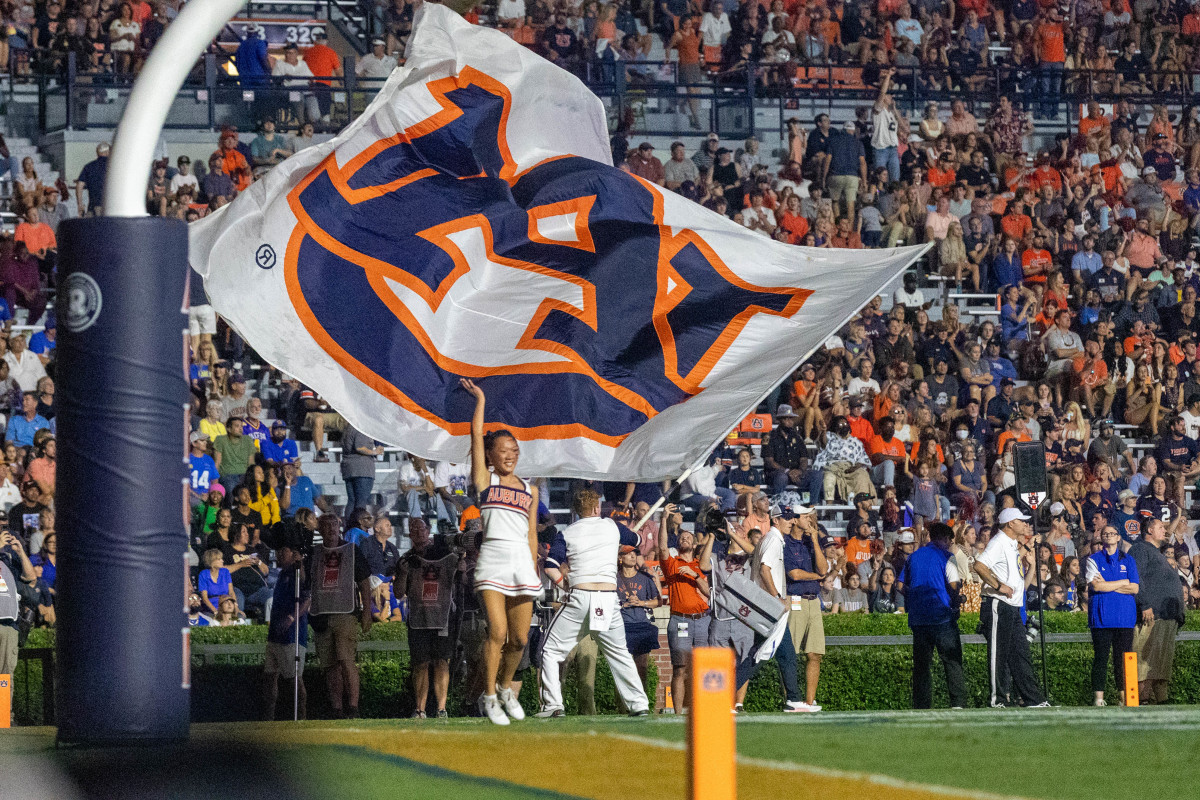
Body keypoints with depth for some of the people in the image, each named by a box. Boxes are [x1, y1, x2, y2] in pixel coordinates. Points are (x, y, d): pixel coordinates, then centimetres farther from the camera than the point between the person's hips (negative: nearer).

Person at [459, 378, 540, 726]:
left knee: (519, 638, 4)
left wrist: (534, 572, 14)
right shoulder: (485, 479, 7)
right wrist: (480, 400, 11)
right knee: (497, 632, -13)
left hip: (522, 562, 4)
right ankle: (489, 696, -3)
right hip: (493, 558, -4)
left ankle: (505, 686, 27)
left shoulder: (529, 490, 18)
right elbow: (477, 435, 3)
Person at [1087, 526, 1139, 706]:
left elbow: (1134, 588, 3)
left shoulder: (1128, 561, 13)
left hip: (1124, 616, 2)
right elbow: (1096, 586, -7)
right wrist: (1123, 582, -2)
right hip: (1101, 616, -2)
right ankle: (1099, 697, -4)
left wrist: (1108, 586, -5)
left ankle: (1124, 696, 2)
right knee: (1100, 658, -5)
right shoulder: (1094, 560, 7)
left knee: (1123, 658, -1)